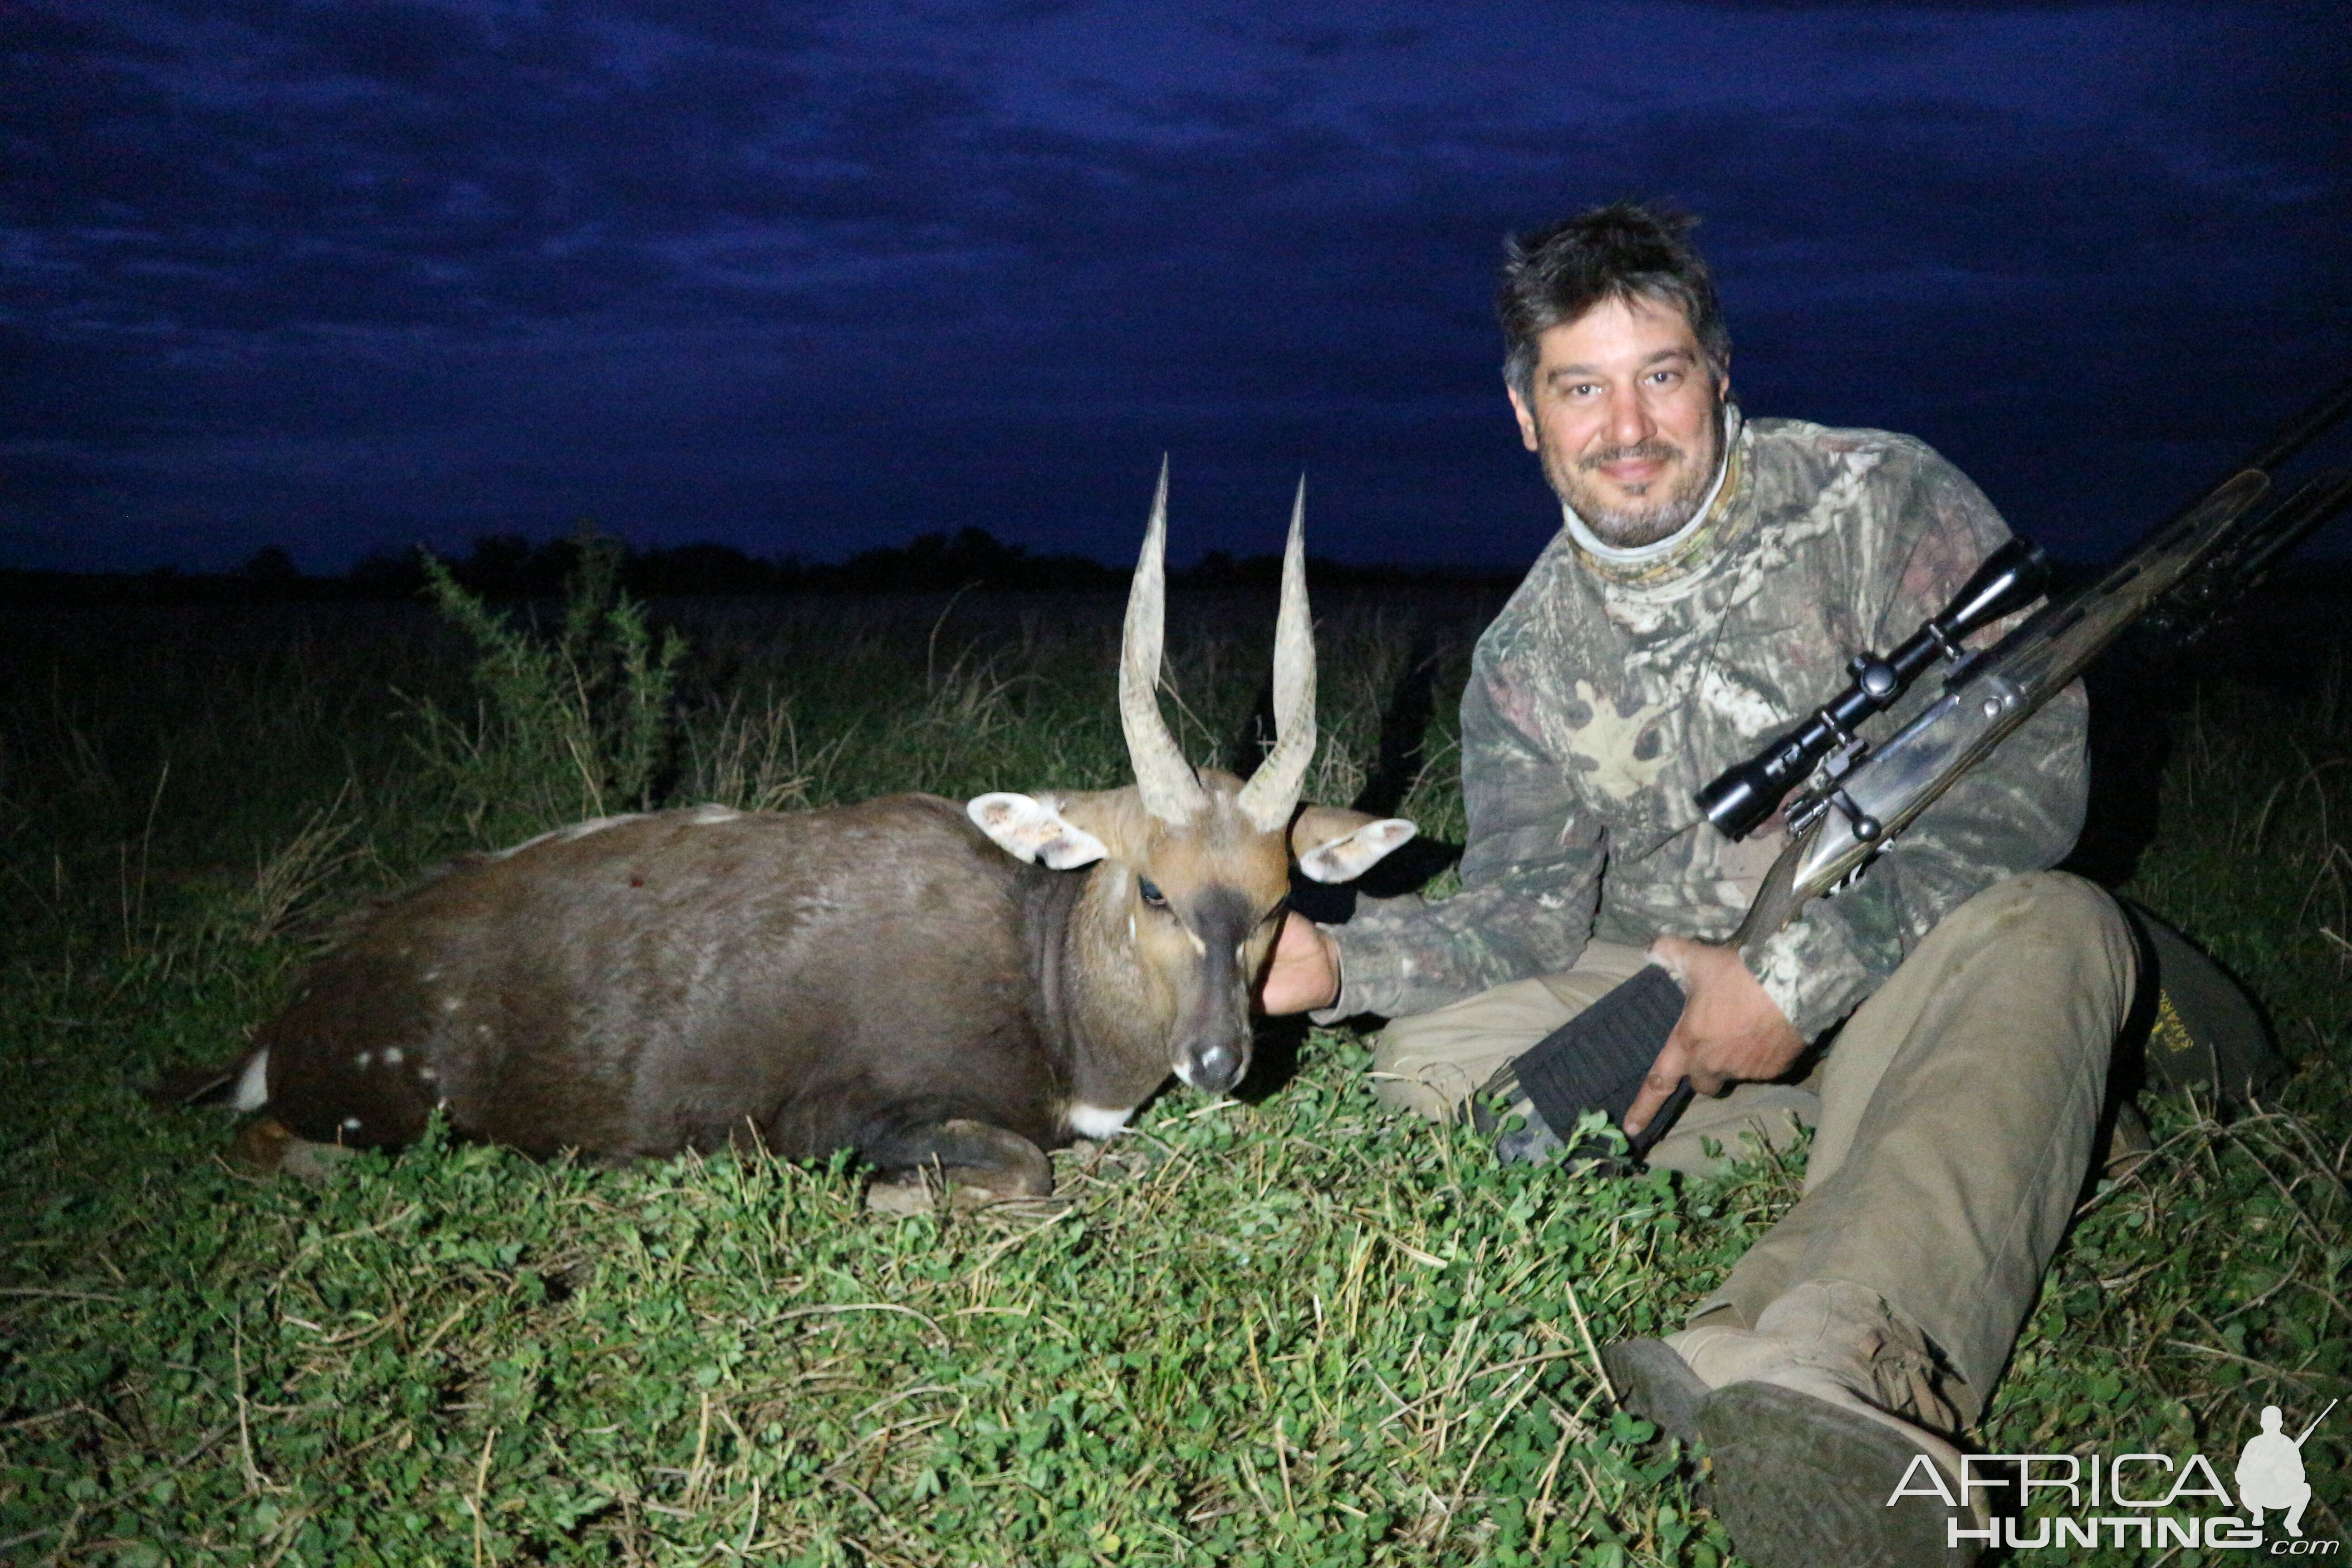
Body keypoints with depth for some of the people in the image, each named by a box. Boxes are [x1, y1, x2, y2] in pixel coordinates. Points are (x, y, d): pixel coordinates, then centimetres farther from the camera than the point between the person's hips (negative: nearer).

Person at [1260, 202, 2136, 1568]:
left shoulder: (1884, 504, -9)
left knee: (2050, 931, -37)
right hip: (1676, 997, 4)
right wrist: (1336, 963, -22)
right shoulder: (1529, 658, 3)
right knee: (1430, 1060, -18)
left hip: (1906, 977, -3)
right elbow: (1528, 912, -2)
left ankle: (1829, 1370, -59)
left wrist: (1795, 974, -24)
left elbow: (2026, 772, -17)